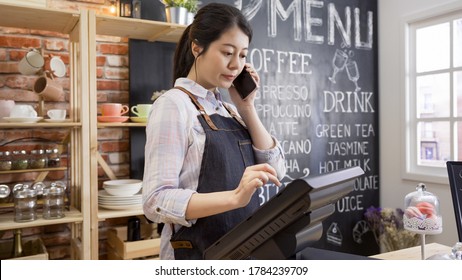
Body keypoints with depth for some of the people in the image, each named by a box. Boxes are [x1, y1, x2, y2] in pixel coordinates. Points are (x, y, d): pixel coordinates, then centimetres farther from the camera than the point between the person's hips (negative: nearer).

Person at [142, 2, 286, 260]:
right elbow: (157, 201, -21)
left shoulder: (229, 109, 7)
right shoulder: (173, 105, -14)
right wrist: (234, 197, -33)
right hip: (200, 252, -7)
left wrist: (247, 107, -6)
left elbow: (275, 170, 0)